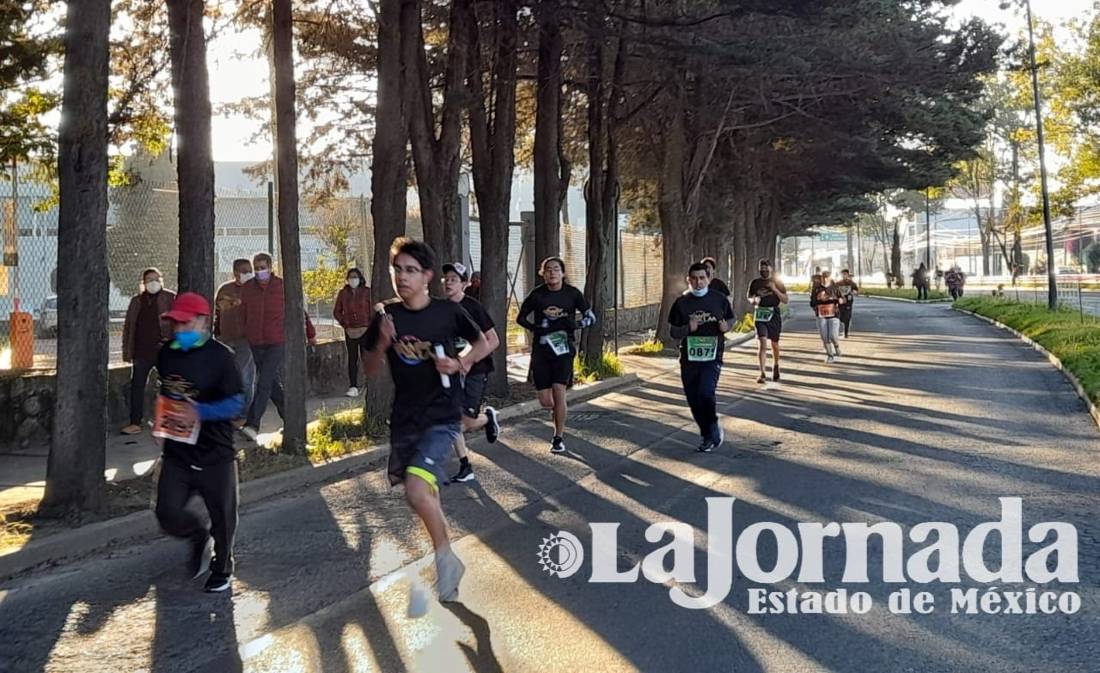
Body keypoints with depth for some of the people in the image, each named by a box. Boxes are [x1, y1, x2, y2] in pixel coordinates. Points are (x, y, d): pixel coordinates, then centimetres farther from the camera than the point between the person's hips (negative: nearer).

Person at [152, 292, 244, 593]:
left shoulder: (220, 356, -14)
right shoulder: (167, 354, 4)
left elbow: (236, 402, -18)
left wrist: (199, 412, -31)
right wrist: (162, 418, 11)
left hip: (215, 455, -4)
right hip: (176, 453, 4)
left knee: (222, 517, 10)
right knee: (168, 513, -3)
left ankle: (222, 568, 35)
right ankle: (199, 537, 30)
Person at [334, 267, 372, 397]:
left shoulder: (367, 292, 1)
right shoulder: (343, 293, 7)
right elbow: (337, 312, 12)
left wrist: (368, 327, -7)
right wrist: (346, 326, 2)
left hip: (365, 331, -2)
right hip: (350, 331, 2)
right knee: (352, 359, 1)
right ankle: (353, 387, 2)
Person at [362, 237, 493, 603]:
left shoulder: (447, 311, -9)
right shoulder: (386, 315, -2)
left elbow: (483, 344, 6)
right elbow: (370, 369, 4)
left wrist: (460, 363, -14)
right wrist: (383, 342, -15)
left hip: (441, 416, -4)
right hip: (403, 418, 5)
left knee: (417, 490, -24)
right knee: (425, 492, 18)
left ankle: (446, 558, -2)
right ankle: (443, 554, 45)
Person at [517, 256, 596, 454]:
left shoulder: (572, 293, -1)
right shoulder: (537, 294, -1)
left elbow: (591, 317, 6)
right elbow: (521, 318, 9)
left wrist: (574, 324, -14)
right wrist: (535, 328, -9)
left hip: (563, 349, -1)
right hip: (541, 350, 1)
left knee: (558, 394, -11)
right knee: (546, 402, -1)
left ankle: (559, 438, 6)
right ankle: (560, 413, 37)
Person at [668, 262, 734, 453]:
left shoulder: (719, 299, 1)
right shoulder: (681, 302, 1)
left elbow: (731, 320, 15)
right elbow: (673, 331, 5)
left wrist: (726, 326, -8)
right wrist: (688, 328, -16)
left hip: (712, 356, -2)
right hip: (688, 357, 3)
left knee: (706, 392, -21)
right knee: (693, 399, 6)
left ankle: (713, 432, 4)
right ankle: (709, 436, 25)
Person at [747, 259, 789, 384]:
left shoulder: (777, 282, 0)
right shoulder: (755, 283, 3)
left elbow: (786, 300, -4)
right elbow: (749, 297, 17)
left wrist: (775, 289, -16)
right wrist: (754, 300, -7)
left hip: (774, 314, 1)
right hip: (760, 315, -1)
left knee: (774, 344, 15)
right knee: (763, 343, -14)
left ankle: (775, 366, 42)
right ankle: (762, 374, -17)